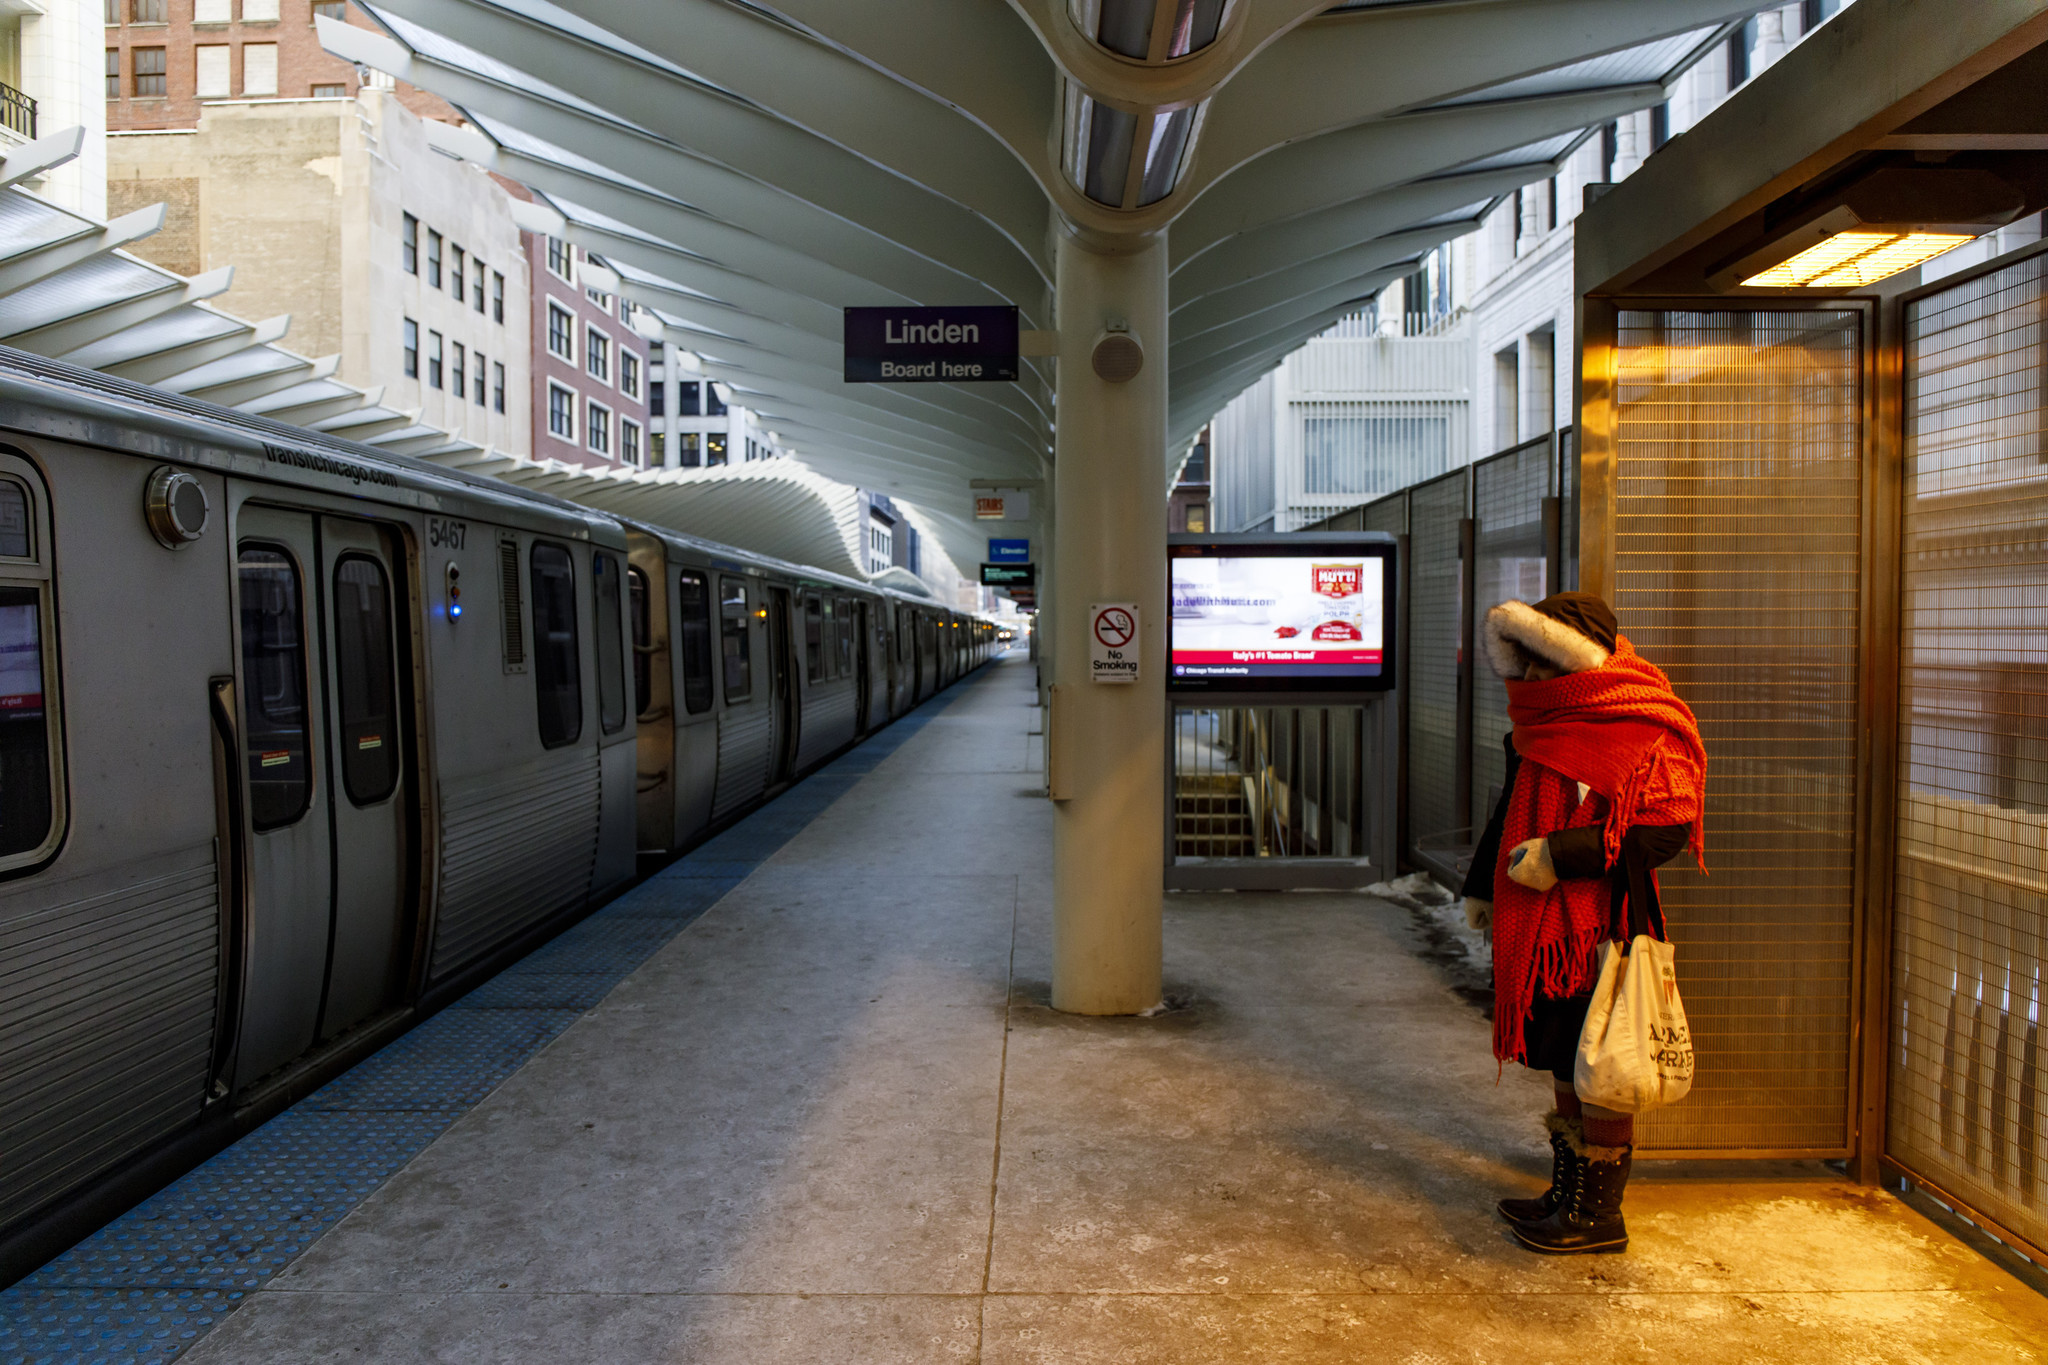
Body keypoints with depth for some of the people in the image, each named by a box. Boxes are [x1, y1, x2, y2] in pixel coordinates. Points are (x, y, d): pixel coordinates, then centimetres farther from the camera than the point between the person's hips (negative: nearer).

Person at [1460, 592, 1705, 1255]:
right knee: (1563, 1063, 17)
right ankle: (1568, 1193, 30)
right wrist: (1482, 886, 22)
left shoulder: (1648, 734, -14)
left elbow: (1665, 832, -20)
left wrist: (1561, 854, -23)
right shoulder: (1543, 725, 12)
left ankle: (1599, 1215, 14)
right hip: (1546, 927, 8)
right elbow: (1511, 810, 22)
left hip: (1605, 931, -8)